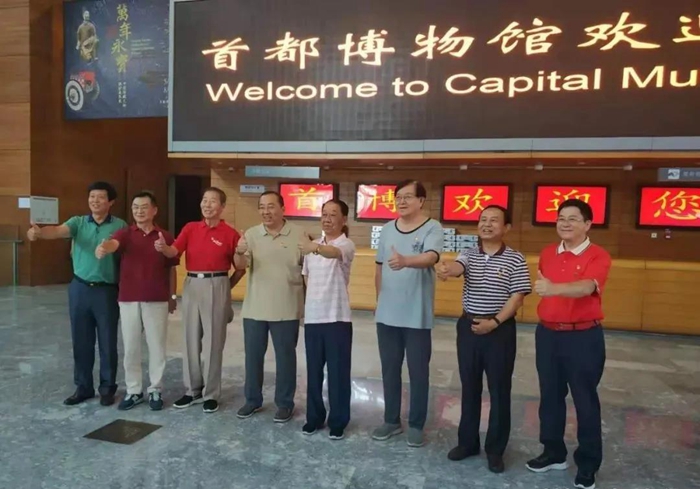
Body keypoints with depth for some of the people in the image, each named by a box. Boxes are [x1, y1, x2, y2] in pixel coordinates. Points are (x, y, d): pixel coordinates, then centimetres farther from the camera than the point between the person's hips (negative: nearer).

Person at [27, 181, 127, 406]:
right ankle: (83, 387, 26)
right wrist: (39, 232, -39)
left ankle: (107, 388, 21)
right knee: (81, 341, 11)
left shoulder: (120, 226, -2)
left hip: (106, 290, -2)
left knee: (107, 342, 6)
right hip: (79, 288, 3)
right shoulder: (78, 222, 3)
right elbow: (57, 231, -16)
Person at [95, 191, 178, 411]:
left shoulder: (165, 237, 2)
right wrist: (103, 248, -48)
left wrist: (172, 296, 7)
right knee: (130, 348, 10)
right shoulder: (125, 234, 0)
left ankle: (155, 390, 21)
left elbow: (171, 269, 7)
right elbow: (113, 243, -24)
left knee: (156, 347, 7)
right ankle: (133, 391, 24)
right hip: (128, 300, 1)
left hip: (157, 301, 0)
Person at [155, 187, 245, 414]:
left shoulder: (231, 234, -4)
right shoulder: (190, 228, 6)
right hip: (191, 285, 4)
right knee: (191, 340, 12)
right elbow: (174, 252, -10)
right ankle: (192, 390, 26)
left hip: (216, 287, -4)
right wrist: (163, 247, -30)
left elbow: (241, 268, 0)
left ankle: (211, 394, 17)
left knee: (213, 341, 4)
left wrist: (225, 286, 0)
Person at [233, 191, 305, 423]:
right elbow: (240, 265, -9)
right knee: (253, 355, 13)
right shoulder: (251, 234, 1)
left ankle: (285, 403, 23)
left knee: (285, 357, 8)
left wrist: (308, 302, -2)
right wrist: (239, 253, -33)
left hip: (286, 309, -2)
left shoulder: (298, 234, -4)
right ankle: (253, 400, 30)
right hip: (254, 308, 3)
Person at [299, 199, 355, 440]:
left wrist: (316, 248, -53)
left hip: (337, 317, -5)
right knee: (313, 371, 13)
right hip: (312, 317, 5)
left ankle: (338, 421, 20)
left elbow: (334, 253, -34)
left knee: (338, 372, 5)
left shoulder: (347, 245, -9)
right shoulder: (311, 245, 10)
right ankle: (314, 417, 29)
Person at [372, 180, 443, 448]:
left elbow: (430, 258, -28)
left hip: (417, 316, -4)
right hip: (387, 314, 5)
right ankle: (392, 420, 30)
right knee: (389, 369, 14)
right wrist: (381, 300, 12)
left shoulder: (432, 228, -8)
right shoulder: (387, 229, 7)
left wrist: (405, 261, -47)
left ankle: (416, 425, 24)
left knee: (418, 372, 8)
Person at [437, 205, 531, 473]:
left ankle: (495, 449, 21)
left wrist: (495, 322, -17)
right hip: (468, 326, 3)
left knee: (499, 390, 6)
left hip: (500, 329, -3)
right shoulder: (468, 254, 3)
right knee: (469, 386, 13)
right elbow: (456, 267, -19)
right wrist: (445, 269, -43)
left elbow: (517, 296, -8)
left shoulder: (515, 259, -4)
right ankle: (468, 442, 27)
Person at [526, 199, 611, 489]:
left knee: (585, 400, 6)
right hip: (547, 333, 5)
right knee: (550, 395, 14)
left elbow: (586, 287, -31)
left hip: (584, 336, -5)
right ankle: (554, 453, 32)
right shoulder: (547, 254, 6)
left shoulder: (598, 257, -11)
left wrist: (554, 288, -47)